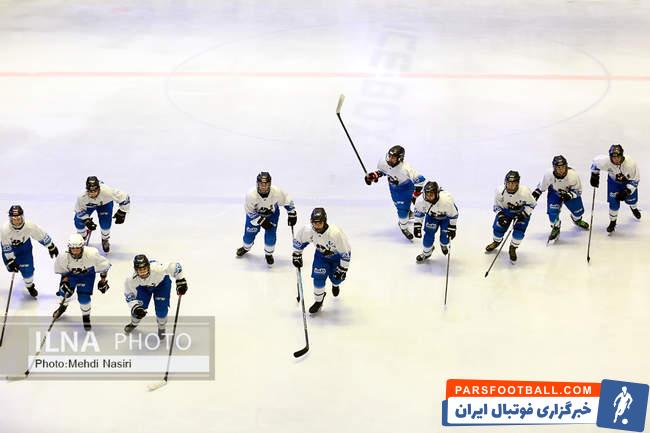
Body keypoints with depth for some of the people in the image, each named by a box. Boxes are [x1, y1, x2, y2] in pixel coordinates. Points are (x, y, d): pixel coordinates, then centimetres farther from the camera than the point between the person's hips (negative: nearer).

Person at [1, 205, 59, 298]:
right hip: (9, 245, 0)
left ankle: (30, 286, 28)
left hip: (24, 244, 0)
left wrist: (51, 247, -5)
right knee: (11, 267, 11)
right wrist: (10, 261, -21)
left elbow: (41, 235, -18)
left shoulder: (30, 226, -35)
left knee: (27, 268, -2)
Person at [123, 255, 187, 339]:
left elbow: (174, 266, -30)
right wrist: (135, 308, -34)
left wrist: (181, 281, -22)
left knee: (161, 308, -10)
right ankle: (134, 323, 36)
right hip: (143, 286, 2)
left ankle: (161, 328, 23)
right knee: (140, 307, -1)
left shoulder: (158, 269, -46)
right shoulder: (132, 280, -37)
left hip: (162, 283, -1)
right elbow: (129, 295, -21)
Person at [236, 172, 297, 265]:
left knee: (271, 235, -8)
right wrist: (261, 221, -28)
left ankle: (268, 254, 20)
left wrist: (292, 215, -9)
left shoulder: (277, 192, -34)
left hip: (272, 213, 1)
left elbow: (287, 201, -14)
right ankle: (246, 247, 40)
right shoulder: (251, 195, -37)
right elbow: (250, 212, -24)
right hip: (255, 213, 0)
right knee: (249, 233, 5)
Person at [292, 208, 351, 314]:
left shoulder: (335, 233, -42)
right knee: (318, 277, -10)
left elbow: (346, 252, -29)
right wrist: (297, 255, 0)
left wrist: (343, 269, -23)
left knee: (336, 278, 6)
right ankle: (318, 301, 12)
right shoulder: (307, 231, -30)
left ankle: (335, 284, 46)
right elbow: (298, 240, -5)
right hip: (321, 254, 3)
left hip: (337, 255, -2)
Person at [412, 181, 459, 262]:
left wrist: (452, 228, -19)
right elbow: (418, 212, -12)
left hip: (446, 217, -2)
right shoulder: (421, 200, -34)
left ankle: (444, 245, 34)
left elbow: (453, 214, -25)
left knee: (445, 235, -3)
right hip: (431, 215, 2)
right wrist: (417, 225, -12)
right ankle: (426, 253, 18)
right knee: (429, 234, -7)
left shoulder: (446, 200, -43)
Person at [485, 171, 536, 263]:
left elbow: (531, 204, -16)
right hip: (506, 211, 2)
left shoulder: (524, 191, -34)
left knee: (519, 231, -18)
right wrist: (500, 215, -25)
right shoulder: (500, 191, -27)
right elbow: (497, 206, -9)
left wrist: (523, 214, -25)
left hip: (522, 212, -2)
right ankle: (496, 241, 31)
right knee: (498, 227, -6)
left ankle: (512, 249, 11)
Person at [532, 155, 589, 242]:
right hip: (554, 192, -1)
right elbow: (542, 185, -9)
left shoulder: (573, 175, -35)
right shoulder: (549, 175, -33)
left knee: (579, 211, 7)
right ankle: (555, 228, 12)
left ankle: (577, 219, 48)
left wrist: (569, 195, -38)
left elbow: (578, 190, -22)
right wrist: (537, 192, -1)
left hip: (570, 192, 1)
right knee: (552, 211, -19)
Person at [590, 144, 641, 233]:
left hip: (628, 180, -1)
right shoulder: (605, 161, -36)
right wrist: (594, 176, -6)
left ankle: (633, 208, 53)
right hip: (613, 180, 1)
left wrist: (627, 191, -32)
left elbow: (635, 179, -26)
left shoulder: (630, 163, -40)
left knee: (631, 200, 14)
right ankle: (612, 222, 19)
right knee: (614, 202, -5)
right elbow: (596, 162, -12)